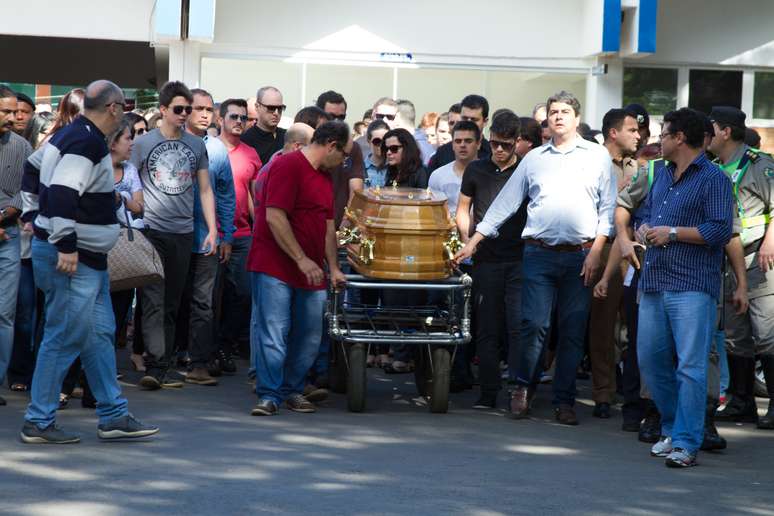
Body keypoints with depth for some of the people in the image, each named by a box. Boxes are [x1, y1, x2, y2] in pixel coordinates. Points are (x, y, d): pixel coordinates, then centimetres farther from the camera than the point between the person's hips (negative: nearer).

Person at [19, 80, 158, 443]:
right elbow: (62, 192, -27)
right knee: (65, 339, -5)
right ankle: (38, 422, 1)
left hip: (88, 258, 11)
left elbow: (32, 180, 21)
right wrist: (66, 245, -27)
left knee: (100, 335, 13)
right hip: (72, 258, -11)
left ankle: (114, 416, 17)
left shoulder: (74, 134, 13)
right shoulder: (87, 139, -17)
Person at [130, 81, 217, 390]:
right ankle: (155, 366, -16)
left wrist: (212, 230, 6)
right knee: (153, 302, -11)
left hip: (183, 233, 4)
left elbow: (205, 190, 14)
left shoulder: (196, 145, 11)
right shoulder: (143, 143, 1)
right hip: (151, 230, -3)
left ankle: (162, 369, 13)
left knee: (172, 304, 8)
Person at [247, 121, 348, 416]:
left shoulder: (326, 177, 17)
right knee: (273, 333, -8)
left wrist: (333, 267, 16)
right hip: (275, 267, -8)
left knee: (309, 336, 7)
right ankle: (269, 395, -3)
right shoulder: (287, 166, -11)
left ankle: (292, 391, 19)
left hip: (311, 272, 8)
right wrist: (301, 259, -19)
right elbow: (274, 217, -18)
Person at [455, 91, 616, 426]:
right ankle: (522, 386, 10)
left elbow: (607, 208, 6)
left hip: (580, 256, 0)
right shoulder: (534, 159, 13)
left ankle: (564, 400, 11)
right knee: (534, 323, -9)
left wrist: (596, 251, -5)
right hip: (539, 254, 1)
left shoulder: (597, 156, 8)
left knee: (573, 331, 2)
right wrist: (473, 242, 9)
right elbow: (504, 203, 14)